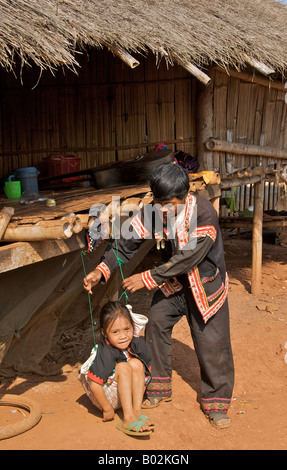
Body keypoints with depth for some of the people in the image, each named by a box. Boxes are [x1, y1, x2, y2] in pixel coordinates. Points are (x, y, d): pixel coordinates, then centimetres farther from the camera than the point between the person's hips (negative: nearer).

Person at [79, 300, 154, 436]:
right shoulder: (104, 352, -29)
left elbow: (146, 373, 1)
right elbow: (94, 385, -29)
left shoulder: (137, 344, -12)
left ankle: (136, 411, -22)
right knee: (123, 368, -29)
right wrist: (107, 409, -21)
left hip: (124, 393, 5)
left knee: (136, 364, -19)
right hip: (103, 395, -5)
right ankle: (128, 419, -31)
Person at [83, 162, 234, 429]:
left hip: (205, 284, -5)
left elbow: (187, 259, -33)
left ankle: (216, 403, 16)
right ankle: (159, 388, 16)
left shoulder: (204, 214, -31)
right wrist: (101, 271, -27)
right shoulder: (153, 212, -15)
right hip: (174, 281, 5)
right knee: (156, 321, -4)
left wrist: (147, 278, -34)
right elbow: (127, 243, -13)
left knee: (212, 342, -3)